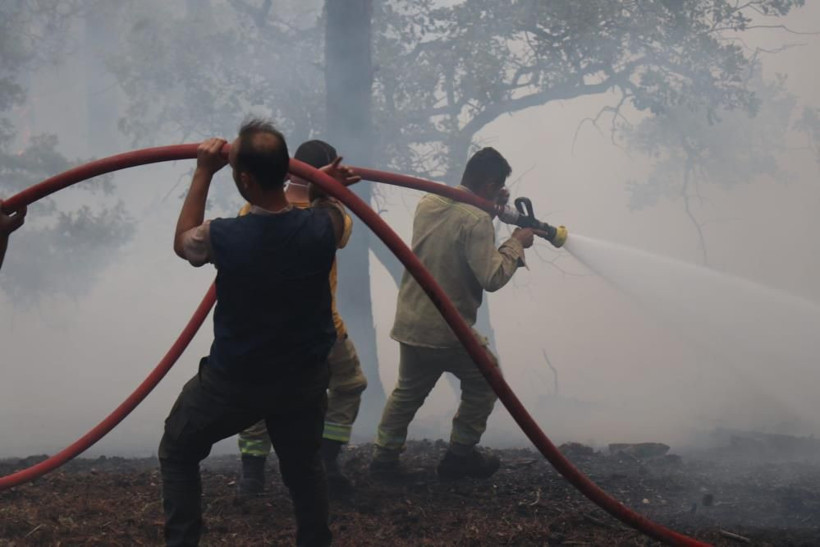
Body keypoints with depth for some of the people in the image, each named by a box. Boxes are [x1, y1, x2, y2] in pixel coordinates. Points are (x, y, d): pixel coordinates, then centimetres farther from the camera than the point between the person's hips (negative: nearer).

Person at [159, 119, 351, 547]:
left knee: (177, 454, 21)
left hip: (232, 382, -2)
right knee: (304, 467, 24)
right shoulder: (320, 228, -21)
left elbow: (182, 241, -1)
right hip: (304, 380, 3)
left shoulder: (224, 237, -27)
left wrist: (203, 172, 1)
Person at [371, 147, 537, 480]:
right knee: (485, 380, 15)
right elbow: (492, 278, -20)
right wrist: (516, 243, -7)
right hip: (449, 332, -7)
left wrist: (489, 208, 14)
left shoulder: (427, 203, 3)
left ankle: (384, 456, 21)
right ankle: (460, 455, 18)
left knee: (407, 391, 23)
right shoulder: (477, 220, -19)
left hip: (409, 324, 7)